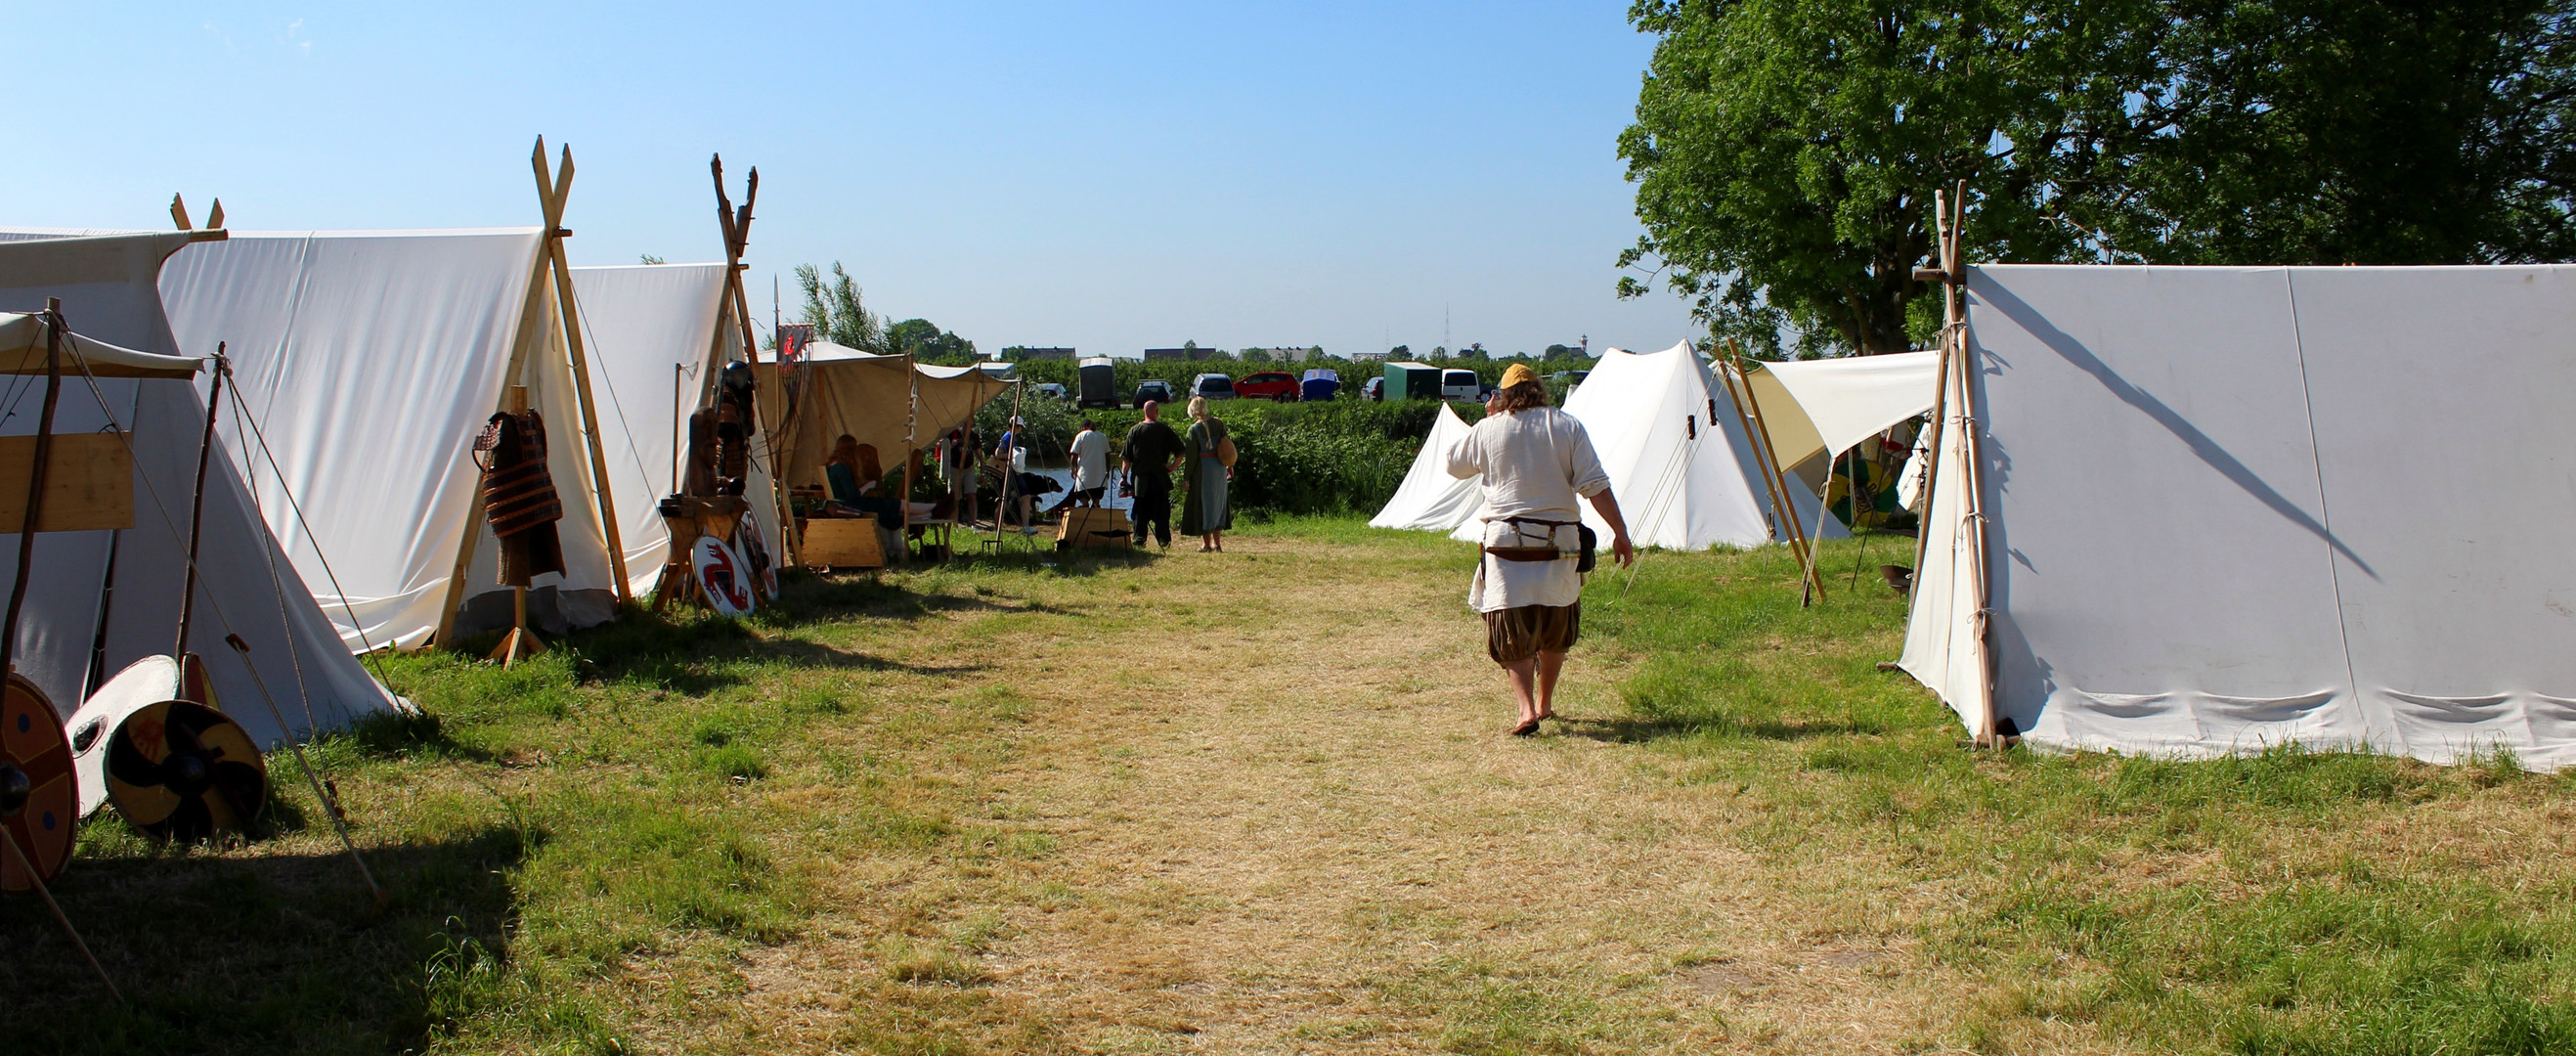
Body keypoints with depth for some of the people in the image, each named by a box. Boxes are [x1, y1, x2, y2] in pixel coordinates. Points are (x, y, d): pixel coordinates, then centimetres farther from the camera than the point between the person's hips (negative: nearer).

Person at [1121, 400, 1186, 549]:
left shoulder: (1135, 430, 0)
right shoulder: (1165, 430, -1)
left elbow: (1126, 458, 0)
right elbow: (1180, 452, -3)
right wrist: (1172, 466, 6)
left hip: (1140, 477, 0)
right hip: (1160, 478, 0)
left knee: (1140, 510, 6)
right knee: (1161, 511, 5)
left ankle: (1139, 539, 1)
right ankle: (1164, 540, 3)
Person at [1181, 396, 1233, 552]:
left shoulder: (1194, 429, -13)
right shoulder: (1218, 423, 0)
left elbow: (1192, 455, -12)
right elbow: (1227, 445, 5)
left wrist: (1186, 476, -5)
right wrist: (1229, 465, 17)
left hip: (1203, 468, -5)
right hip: (1219, 467, 5)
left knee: (1204, 504, 5)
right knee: (1218, 502, 14)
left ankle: (1207, 544, 8)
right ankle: (1217, 543, 16)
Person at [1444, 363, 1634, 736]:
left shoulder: (1489, 429, 2)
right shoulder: (1567, 426, 2)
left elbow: (1453, 464, 19)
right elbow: (1594, 485, -5)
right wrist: (1620, 531, -3)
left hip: (1507, 542, -1)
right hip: (1559, 543, 1)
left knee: (1512, 634, 0)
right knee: (1556, 631, 19)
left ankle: (1527, 709, -16)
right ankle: (1545, 704, 29)